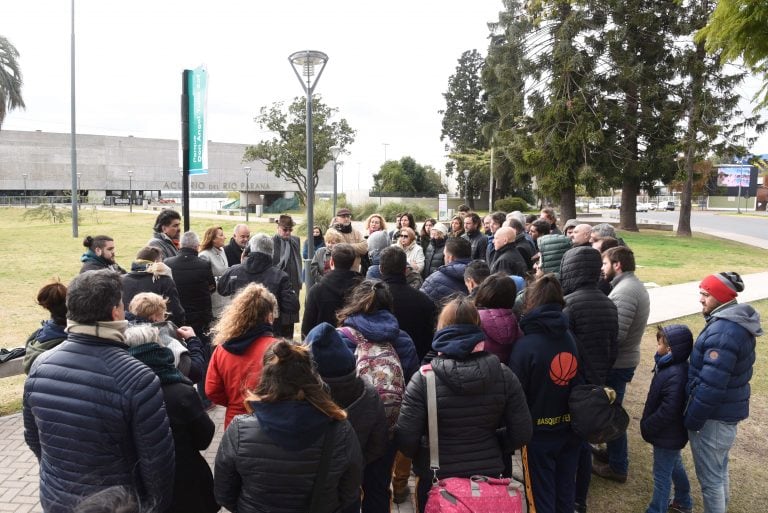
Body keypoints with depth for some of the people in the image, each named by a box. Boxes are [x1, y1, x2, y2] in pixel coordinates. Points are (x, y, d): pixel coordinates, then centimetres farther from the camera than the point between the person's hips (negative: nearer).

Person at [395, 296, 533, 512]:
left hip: (436, 482, -2)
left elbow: (406, 440, -17)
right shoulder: (503, 375, -10)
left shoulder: (423, 379, -18)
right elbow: (521, 434, -6)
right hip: (489, 478, 3)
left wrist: (421, 457, 4)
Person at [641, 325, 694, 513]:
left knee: (662, 476, 7)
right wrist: (648, 423, 13)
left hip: (667, 436, -10)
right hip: (672, 433, 10)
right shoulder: (672, 366, -2)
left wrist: (647, 426, -19)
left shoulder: (675, 376, -34)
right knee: (675, 466, 28)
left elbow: (668, 411, -32)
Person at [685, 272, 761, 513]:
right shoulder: (737, 322, 6)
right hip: (728, 410, 10)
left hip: (714, 415, -10)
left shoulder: (724, 331, -27)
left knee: (709, 477, 5)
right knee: (719, 469, 26)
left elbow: (711, 385, -29)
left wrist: (691, 420, -17)